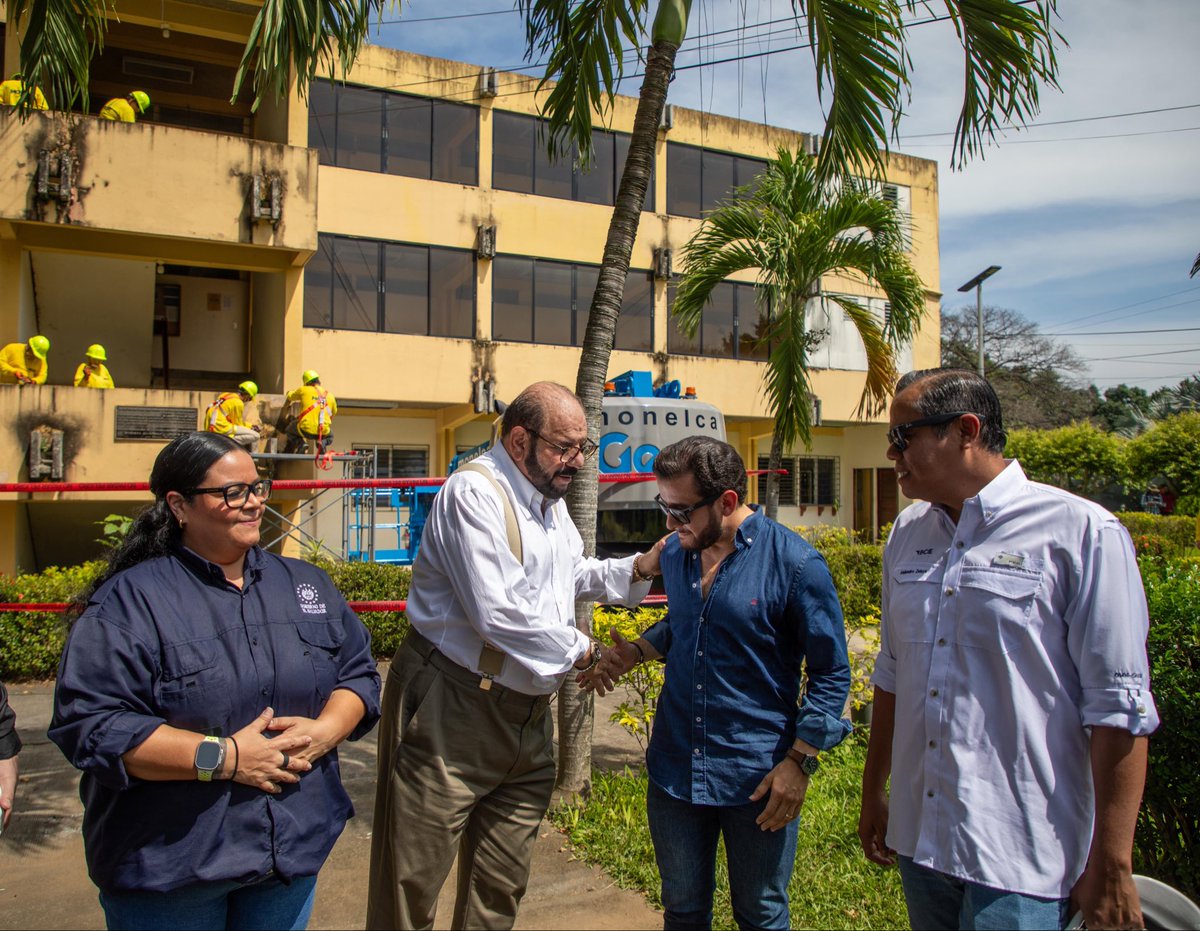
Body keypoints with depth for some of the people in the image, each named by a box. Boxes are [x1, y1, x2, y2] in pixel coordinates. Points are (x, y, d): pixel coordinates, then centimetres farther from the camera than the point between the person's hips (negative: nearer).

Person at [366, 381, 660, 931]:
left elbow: (574, 575, 26)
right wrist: (578, 649, -11)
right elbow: (496, 612, -26)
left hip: (528, 714, 9)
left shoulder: (550, 499, 12)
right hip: (451, 713, -8)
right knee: (412, 883, 3)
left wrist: (641, 567, 9)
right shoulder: (474, 493, -18)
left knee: (501, 885, 19)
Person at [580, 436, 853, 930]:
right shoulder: (674, 554, 1)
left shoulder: (796, 565, -16)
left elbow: (831, 673, -9)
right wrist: (635, 652, 1)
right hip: (675, 770, 5)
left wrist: (799, 763, -14)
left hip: (757, 779, -5)